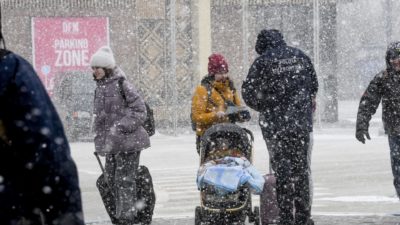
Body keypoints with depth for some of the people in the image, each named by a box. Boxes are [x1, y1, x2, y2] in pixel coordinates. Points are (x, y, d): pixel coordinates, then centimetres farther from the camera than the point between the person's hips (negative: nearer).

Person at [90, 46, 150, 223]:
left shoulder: (122, 85, -10)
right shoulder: (100, 88, 13)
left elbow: (139, 111, -13)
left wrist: (120, 127, -21)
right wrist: (99, 141, 14)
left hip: (128, 140, -8)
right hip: (111, 143, 8)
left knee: (124, 180, -8)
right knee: (112, 179, 10)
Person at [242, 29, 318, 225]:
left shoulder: (262, 62, -7)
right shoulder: (300, 56, 6)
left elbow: (248, 93, -8)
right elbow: (313, 84, 14)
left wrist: (263, 107, 10)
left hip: (275, 124, -3)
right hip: (302, 122, 3)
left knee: (282, 171, 1)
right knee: (301, 169, 12)